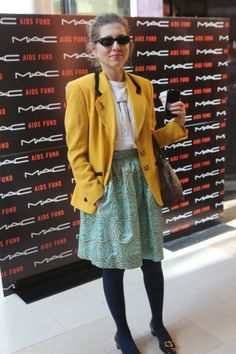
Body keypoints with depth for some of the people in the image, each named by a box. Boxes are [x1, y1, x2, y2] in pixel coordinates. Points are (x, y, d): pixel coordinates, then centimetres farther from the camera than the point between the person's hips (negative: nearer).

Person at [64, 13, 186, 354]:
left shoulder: (143, 87, 6)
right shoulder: (81, 89, -9)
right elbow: (77, 153, -8)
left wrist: (177, 124, -2)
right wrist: (96, 192, -14)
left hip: (142, 181, 4)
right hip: (107, 187, -4)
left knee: (152, 259, 14)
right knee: (113, 264, 9)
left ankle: (158, 323, 39)